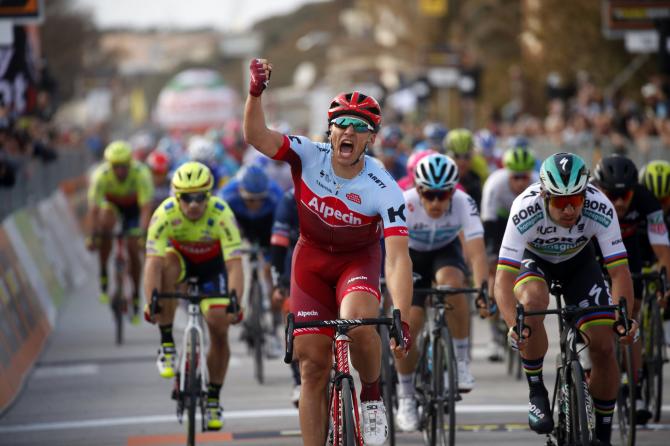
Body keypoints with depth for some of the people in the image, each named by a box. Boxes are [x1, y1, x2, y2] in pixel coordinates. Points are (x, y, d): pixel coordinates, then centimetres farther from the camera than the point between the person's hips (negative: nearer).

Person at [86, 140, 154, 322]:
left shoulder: (140, 173, -35)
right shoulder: (101, 175, -34)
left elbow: (146, 207, -39)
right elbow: (93, 209, -35)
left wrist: (142, 231, -53)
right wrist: (91, 236, -45)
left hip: (134, 206, 0)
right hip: (111, 203, 0)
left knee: (133, 249, -11)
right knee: (105, 224, -32)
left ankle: (136, 295, 8)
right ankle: (103, 274, -16)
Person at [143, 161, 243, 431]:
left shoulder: (221, 214, -34)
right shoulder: (165, 214, -32)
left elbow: (234, 263, -38)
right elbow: (153, 262, -37)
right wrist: (151, 303, -48)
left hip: (212, 264, 0)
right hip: (180, 259, 0)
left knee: (219, 328, -12)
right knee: (167, 266, -36)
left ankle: (213, 399, 8)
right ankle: (167, 346, -23)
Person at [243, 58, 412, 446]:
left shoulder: (385, 190, -26)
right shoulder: (309, 157, -19)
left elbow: (398, 258, -32)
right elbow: (257, 136, -31)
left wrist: (402, 319, -43)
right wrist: (256, 93, -50)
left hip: (358, 260, -2)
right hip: (312, 258, 2)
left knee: (358, 320, -34)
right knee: (313, 365, -1)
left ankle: (373, 398, -6)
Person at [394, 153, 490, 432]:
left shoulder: (463, 203, -31)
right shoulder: (405, 203, -33)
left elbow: (476, 251, -37)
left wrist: (482, 288, -51)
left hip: (446, 252, 0)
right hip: (413, 255, 0)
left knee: (451, 282, -35)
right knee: (408, 325, -15)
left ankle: (462, 360, -19)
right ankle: (405, 397, 5)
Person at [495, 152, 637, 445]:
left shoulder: (600, 209, -34)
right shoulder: (526, 209, -38)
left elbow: (619, 269, -32)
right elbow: (504, 277, -41)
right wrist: (512, 325, -57)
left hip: (578, 260, 2)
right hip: (533, 259, -2)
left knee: (604, 346, -10)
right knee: (533, 301, -36)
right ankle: (536, 393, -16)